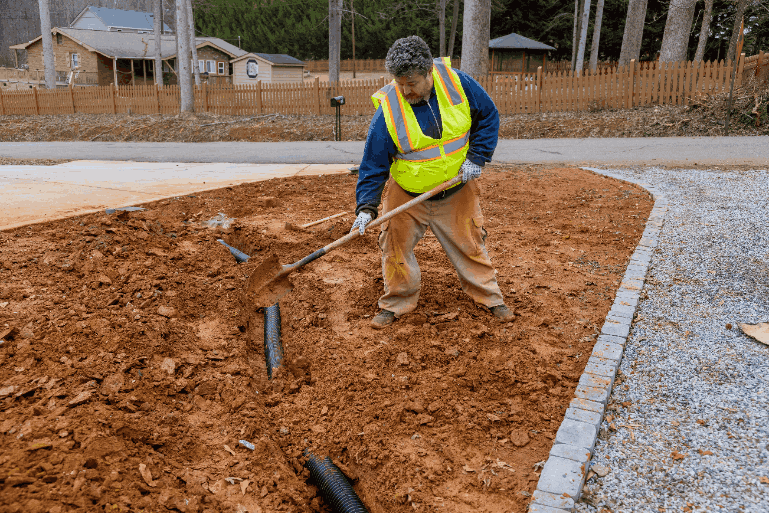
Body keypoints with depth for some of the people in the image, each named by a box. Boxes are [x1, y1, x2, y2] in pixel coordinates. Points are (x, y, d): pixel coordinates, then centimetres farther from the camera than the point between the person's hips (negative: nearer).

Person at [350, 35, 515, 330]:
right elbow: (373, 164, -15)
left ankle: (489, 297, 32)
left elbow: (488, 117, 0)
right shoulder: (388, 109, -20)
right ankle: (396, 303, 25)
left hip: (456, 191, 1)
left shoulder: (457, 83, -15)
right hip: (406, 194, -1)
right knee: (396, 246, 2)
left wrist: (476, 157, -11)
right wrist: (366, 206, -25)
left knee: (470, 244, 12)